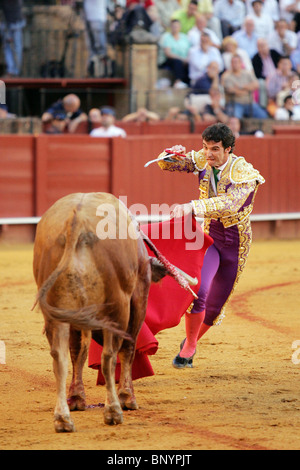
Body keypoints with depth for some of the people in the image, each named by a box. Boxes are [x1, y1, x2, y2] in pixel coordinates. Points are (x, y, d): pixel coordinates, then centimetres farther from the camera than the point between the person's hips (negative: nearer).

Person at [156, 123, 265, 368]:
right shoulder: (203, 161, -9)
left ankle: (191, 341, 38)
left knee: (215, 305, 11)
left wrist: (192, 206, -53)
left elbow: (229, 203, -41)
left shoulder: (244, 173, -23)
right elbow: (167, 164, 3)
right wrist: (173, 154, -22)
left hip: (237, 243, -1)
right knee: (198, 290, -23)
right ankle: (189, 345, -4)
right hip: (209, 235, 1)